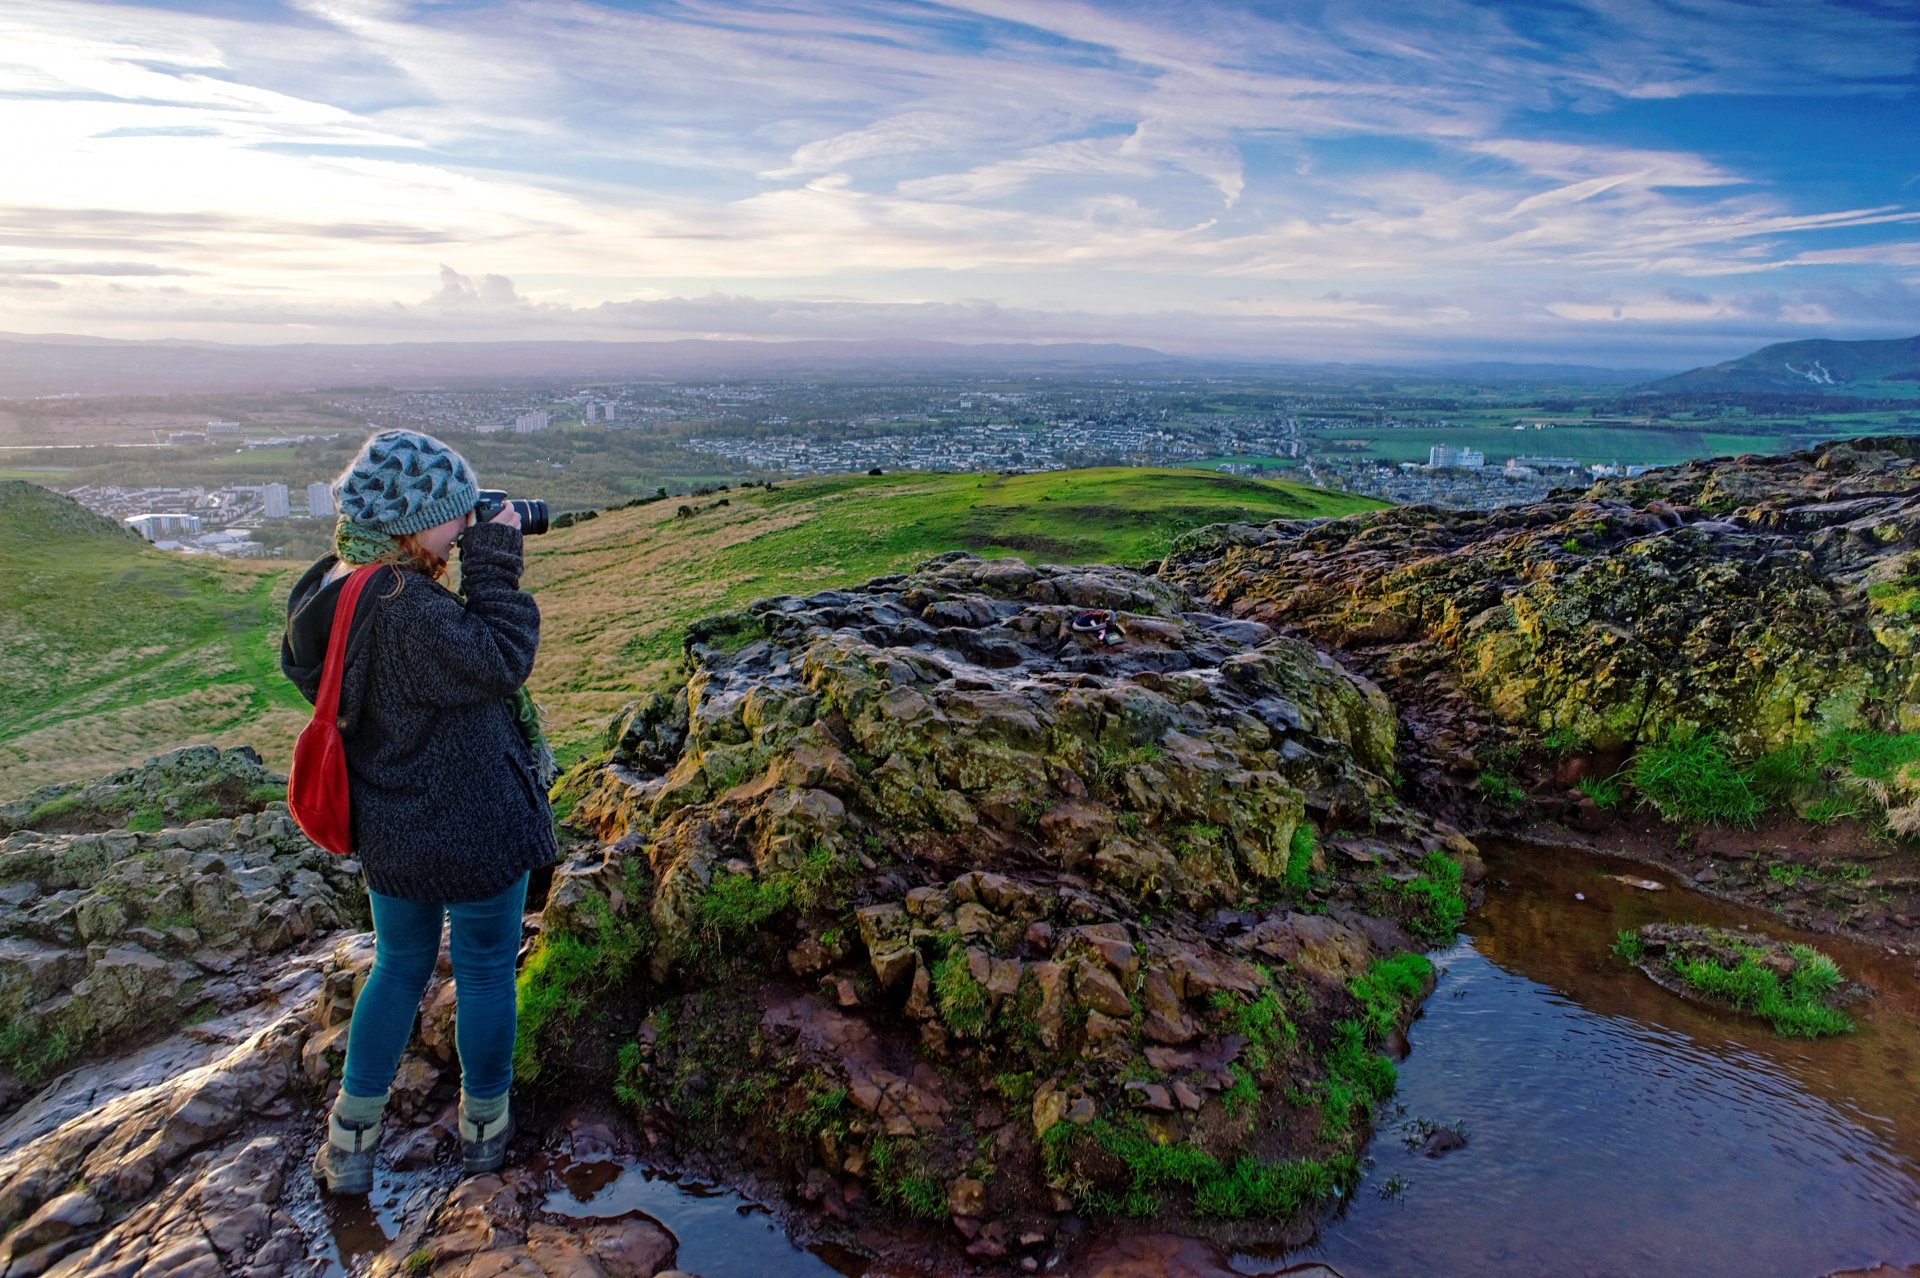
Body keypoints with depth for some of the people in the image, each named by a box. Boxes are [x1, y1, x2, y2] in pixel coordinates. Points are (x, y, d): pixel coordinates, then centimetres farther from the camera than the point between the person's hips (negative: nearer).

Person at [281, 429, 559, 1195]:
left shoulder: (324, 594, -3)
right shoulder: (404, 608, -30)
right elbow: (500, 662, -24)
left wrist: (476, 565, -2)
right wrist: (495, 562, -20)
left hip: (387, 835, 8)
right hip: (475, 833, -7)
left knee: (398, 967, 24)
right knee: (484, 972, 14)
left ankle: (349, 1146, 33)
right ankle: (483, 1128, 34)